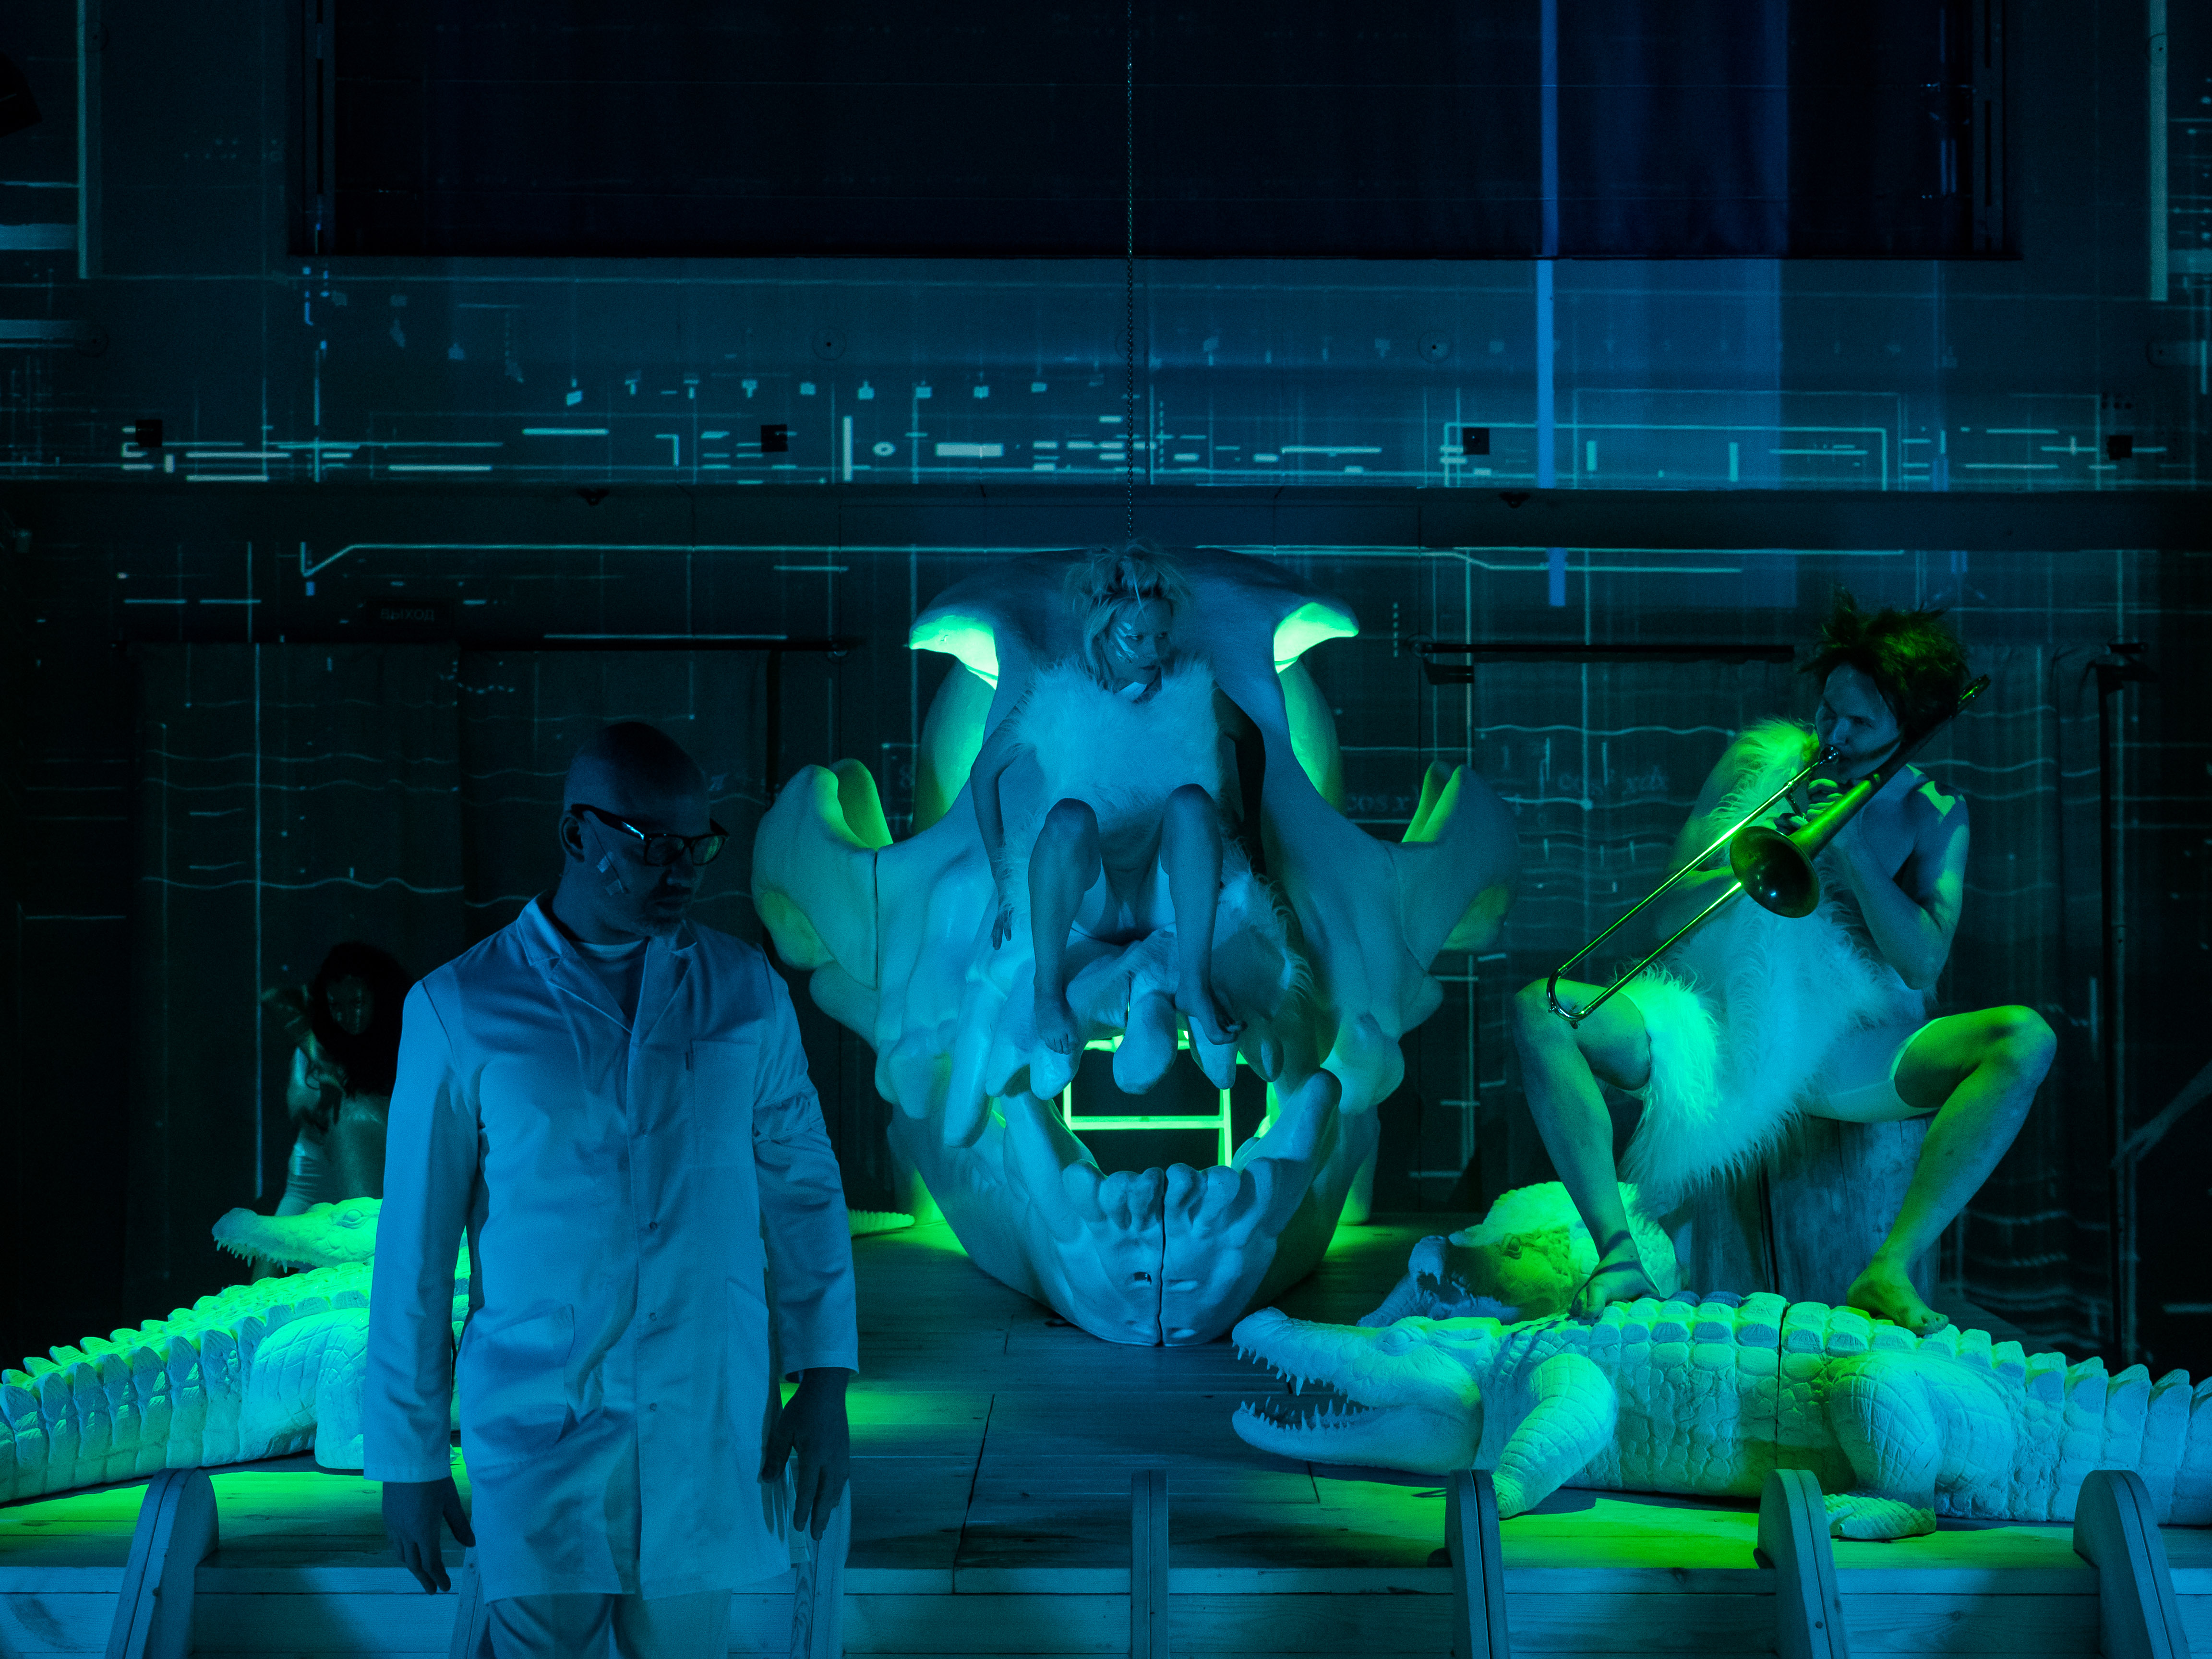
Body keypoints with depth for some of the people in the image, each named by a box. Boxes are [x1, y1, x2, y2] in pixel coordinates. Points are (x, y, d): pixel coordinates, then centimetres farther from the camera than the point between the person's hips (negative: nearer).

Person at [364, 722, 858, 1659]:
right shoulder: (460, 1010, -2)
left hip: (711, 1435, 2)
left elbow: (803, 1187, 11)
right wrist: (408, 1456, 2)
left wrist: (824, 1379, 5)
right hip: (537, 1432, -2)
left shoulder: (747, 993, 6)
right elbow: (415, 1246, 1)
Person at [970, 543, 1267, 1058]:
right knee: (1071, 816, -34)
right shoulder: (1058, 698, -7)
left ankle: (1195, 984, -33)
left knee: (1191, 799, -29)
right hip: (1088, 901, -1)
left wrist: (1250, 829, 13)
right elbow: (986, 768, 4)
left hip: (1166, 895, 2)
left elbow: (1248, 739, 18)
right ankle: (1049, 991, -26)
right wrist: (1004, 874, 1)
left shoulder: (1192, 691, -2)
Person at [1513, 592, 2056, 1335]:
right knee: (1538, 1011, -22)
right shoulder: (1762, 759, 7)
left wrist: (1851, 851, -13)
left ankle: (1889, 1272, -32)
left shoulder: (1933, 814, 6)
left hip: (1852, 1051, -1)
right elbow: (1665, 921, 4)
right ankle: (1619, 1253, -30)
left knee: (2025, 1039, -27)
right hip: (1720, 1032, 1)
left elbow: (1922, 966, -7)